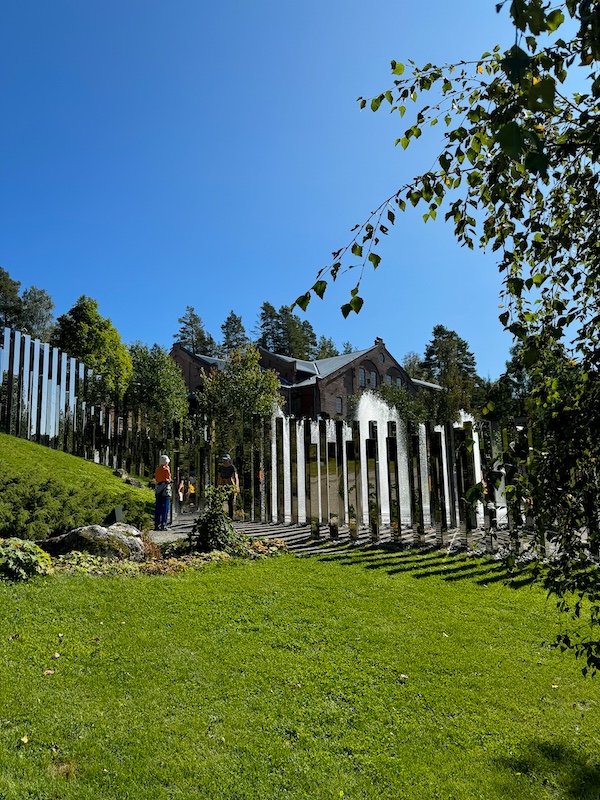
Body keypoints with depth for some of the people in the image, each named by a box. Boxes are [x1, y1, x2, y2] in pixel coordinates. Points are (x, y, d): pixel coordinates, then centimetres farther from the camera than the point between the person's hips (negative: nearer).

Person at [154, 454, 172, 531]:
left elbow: (155, 479, 13)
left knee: (157, 508, 9)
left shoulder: (157, 469, 10)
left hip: (158, 490, 6)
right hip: (165, 490, -6)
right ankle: (163, 525, -6)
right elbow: (169, 479, 0)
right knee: (165, 508, -3)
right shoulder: (166, 469, -8)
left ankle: (156, 525, 10)